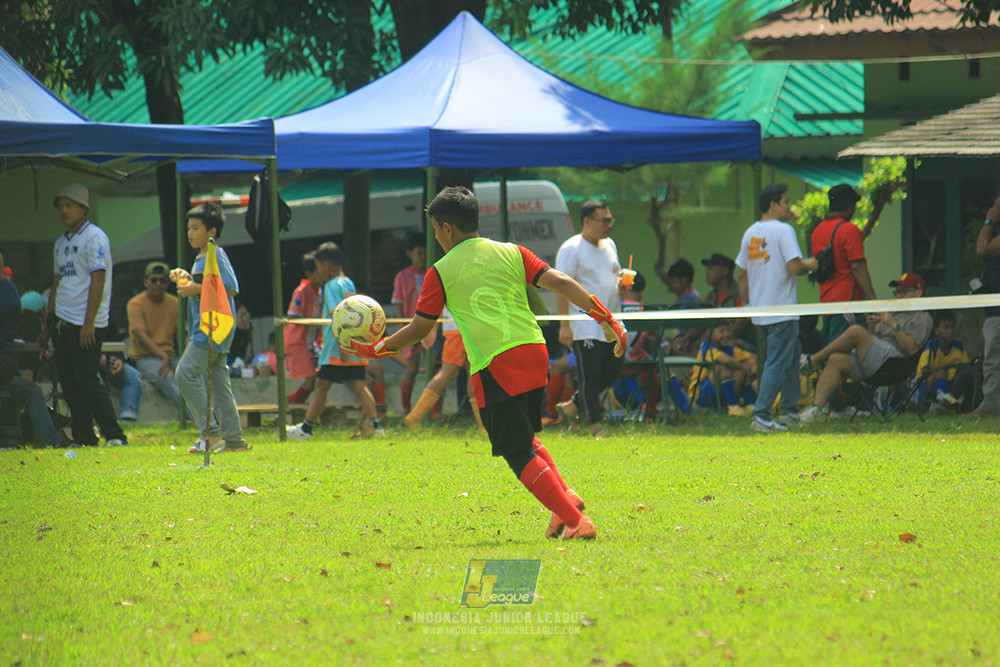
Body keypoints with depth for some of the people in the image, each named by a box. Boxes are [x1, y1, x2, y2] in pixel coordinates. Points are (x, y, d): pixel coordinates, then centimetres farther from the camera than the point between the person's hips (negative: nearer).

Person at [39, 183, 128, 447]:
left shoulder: (94, 237, -8)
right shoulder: (61, 242, 19)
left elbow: (98, 279, -15)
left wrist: (89, 322, -22)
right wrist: (48, 326, 20)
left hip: (87, 324, -9)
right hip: (63, 323, 9)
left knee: (87, 380, -14)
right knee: (69, 385, 7)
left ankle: (114, 435, -13)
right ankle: (82, 438, 10)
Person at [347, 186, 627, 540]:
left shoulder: (441, 272, 4)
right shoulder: (512, 253, 14)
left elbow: (419, 328, 9)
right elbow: (560, 282, 3)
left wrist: (374, 350, 23)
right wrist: (605, 318, 2)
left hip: (495, 365, -6)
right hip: (534, 352, 6)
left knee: (519, 453, -3)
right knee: (525, 437, 26)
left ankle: (575, 521, -14)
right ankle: (565, 497, 7)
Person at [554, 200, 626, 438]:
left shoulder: (609, 245, 15)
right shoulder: (571, 250, -10)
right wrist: (564, 324, -20)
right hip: (585, 326, -8)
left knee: (612, 372, 8)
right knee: (590, 375, -6)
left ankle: (571, 406, 23)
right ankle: (595, 425, 2)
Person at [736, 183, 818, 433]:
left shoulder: (750, 234, 12)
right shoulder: (783, 231, -12)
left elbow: (742, 274, 16)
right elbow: (794, 267, -21)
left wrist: (747, 304, 22)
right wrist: (810, 265, 0)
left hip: (759, 310, 8)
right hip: (782, 310, -8)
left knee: (792, 353, 22)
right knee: (777, 363, -7)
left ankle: (790, 410, 25)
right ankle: (762, 416, -14)